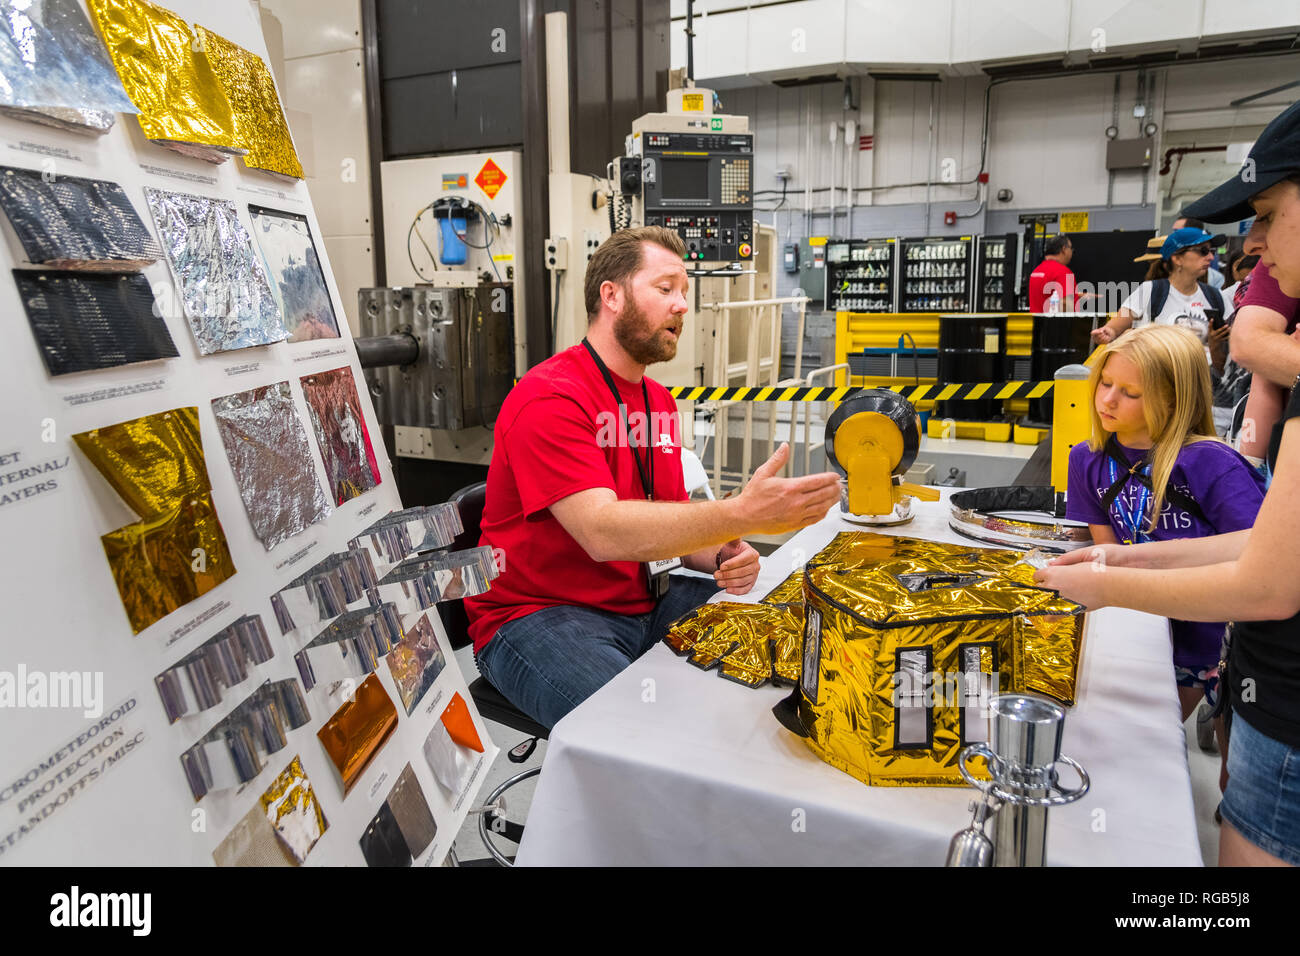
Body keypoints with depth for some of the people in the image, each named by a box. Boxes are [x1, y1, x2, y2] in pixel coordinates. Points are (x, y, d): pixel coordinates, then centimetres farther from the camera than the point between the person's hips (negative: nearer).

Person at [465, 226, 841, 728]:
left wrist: (722, 556, -9)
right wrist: (742, 514, -38)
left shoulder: (659, 401, 12)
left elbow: (671, 524, 14)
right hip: (537, 614, -7)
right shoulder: (548, 399, -16)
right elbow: (603, 532, -30)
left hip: (644, 600, 8)